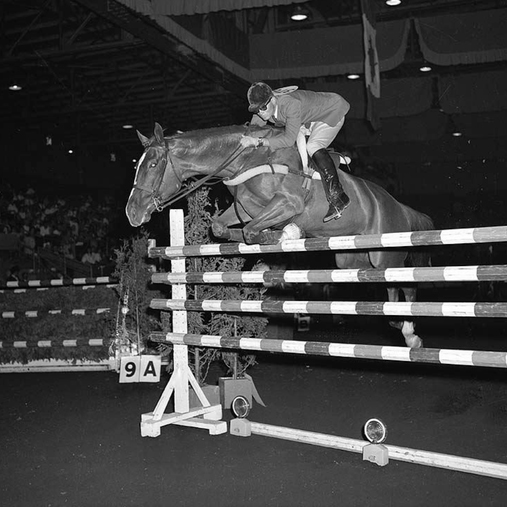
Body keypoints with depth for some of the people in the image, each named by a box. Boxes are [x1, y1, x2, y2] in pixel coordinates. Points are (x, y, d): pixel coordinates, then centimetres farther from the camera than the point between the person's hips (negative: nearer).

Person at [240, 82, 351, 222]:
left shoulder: (291, 104, -40)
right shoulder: (261, 107, -17)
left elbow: (289, 140, -42)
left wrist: (258, 141, -47)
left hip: (332, 111, -9)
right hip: (310, 119, 9)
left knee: (313, 147, -28)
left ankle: (338, 198, -30)